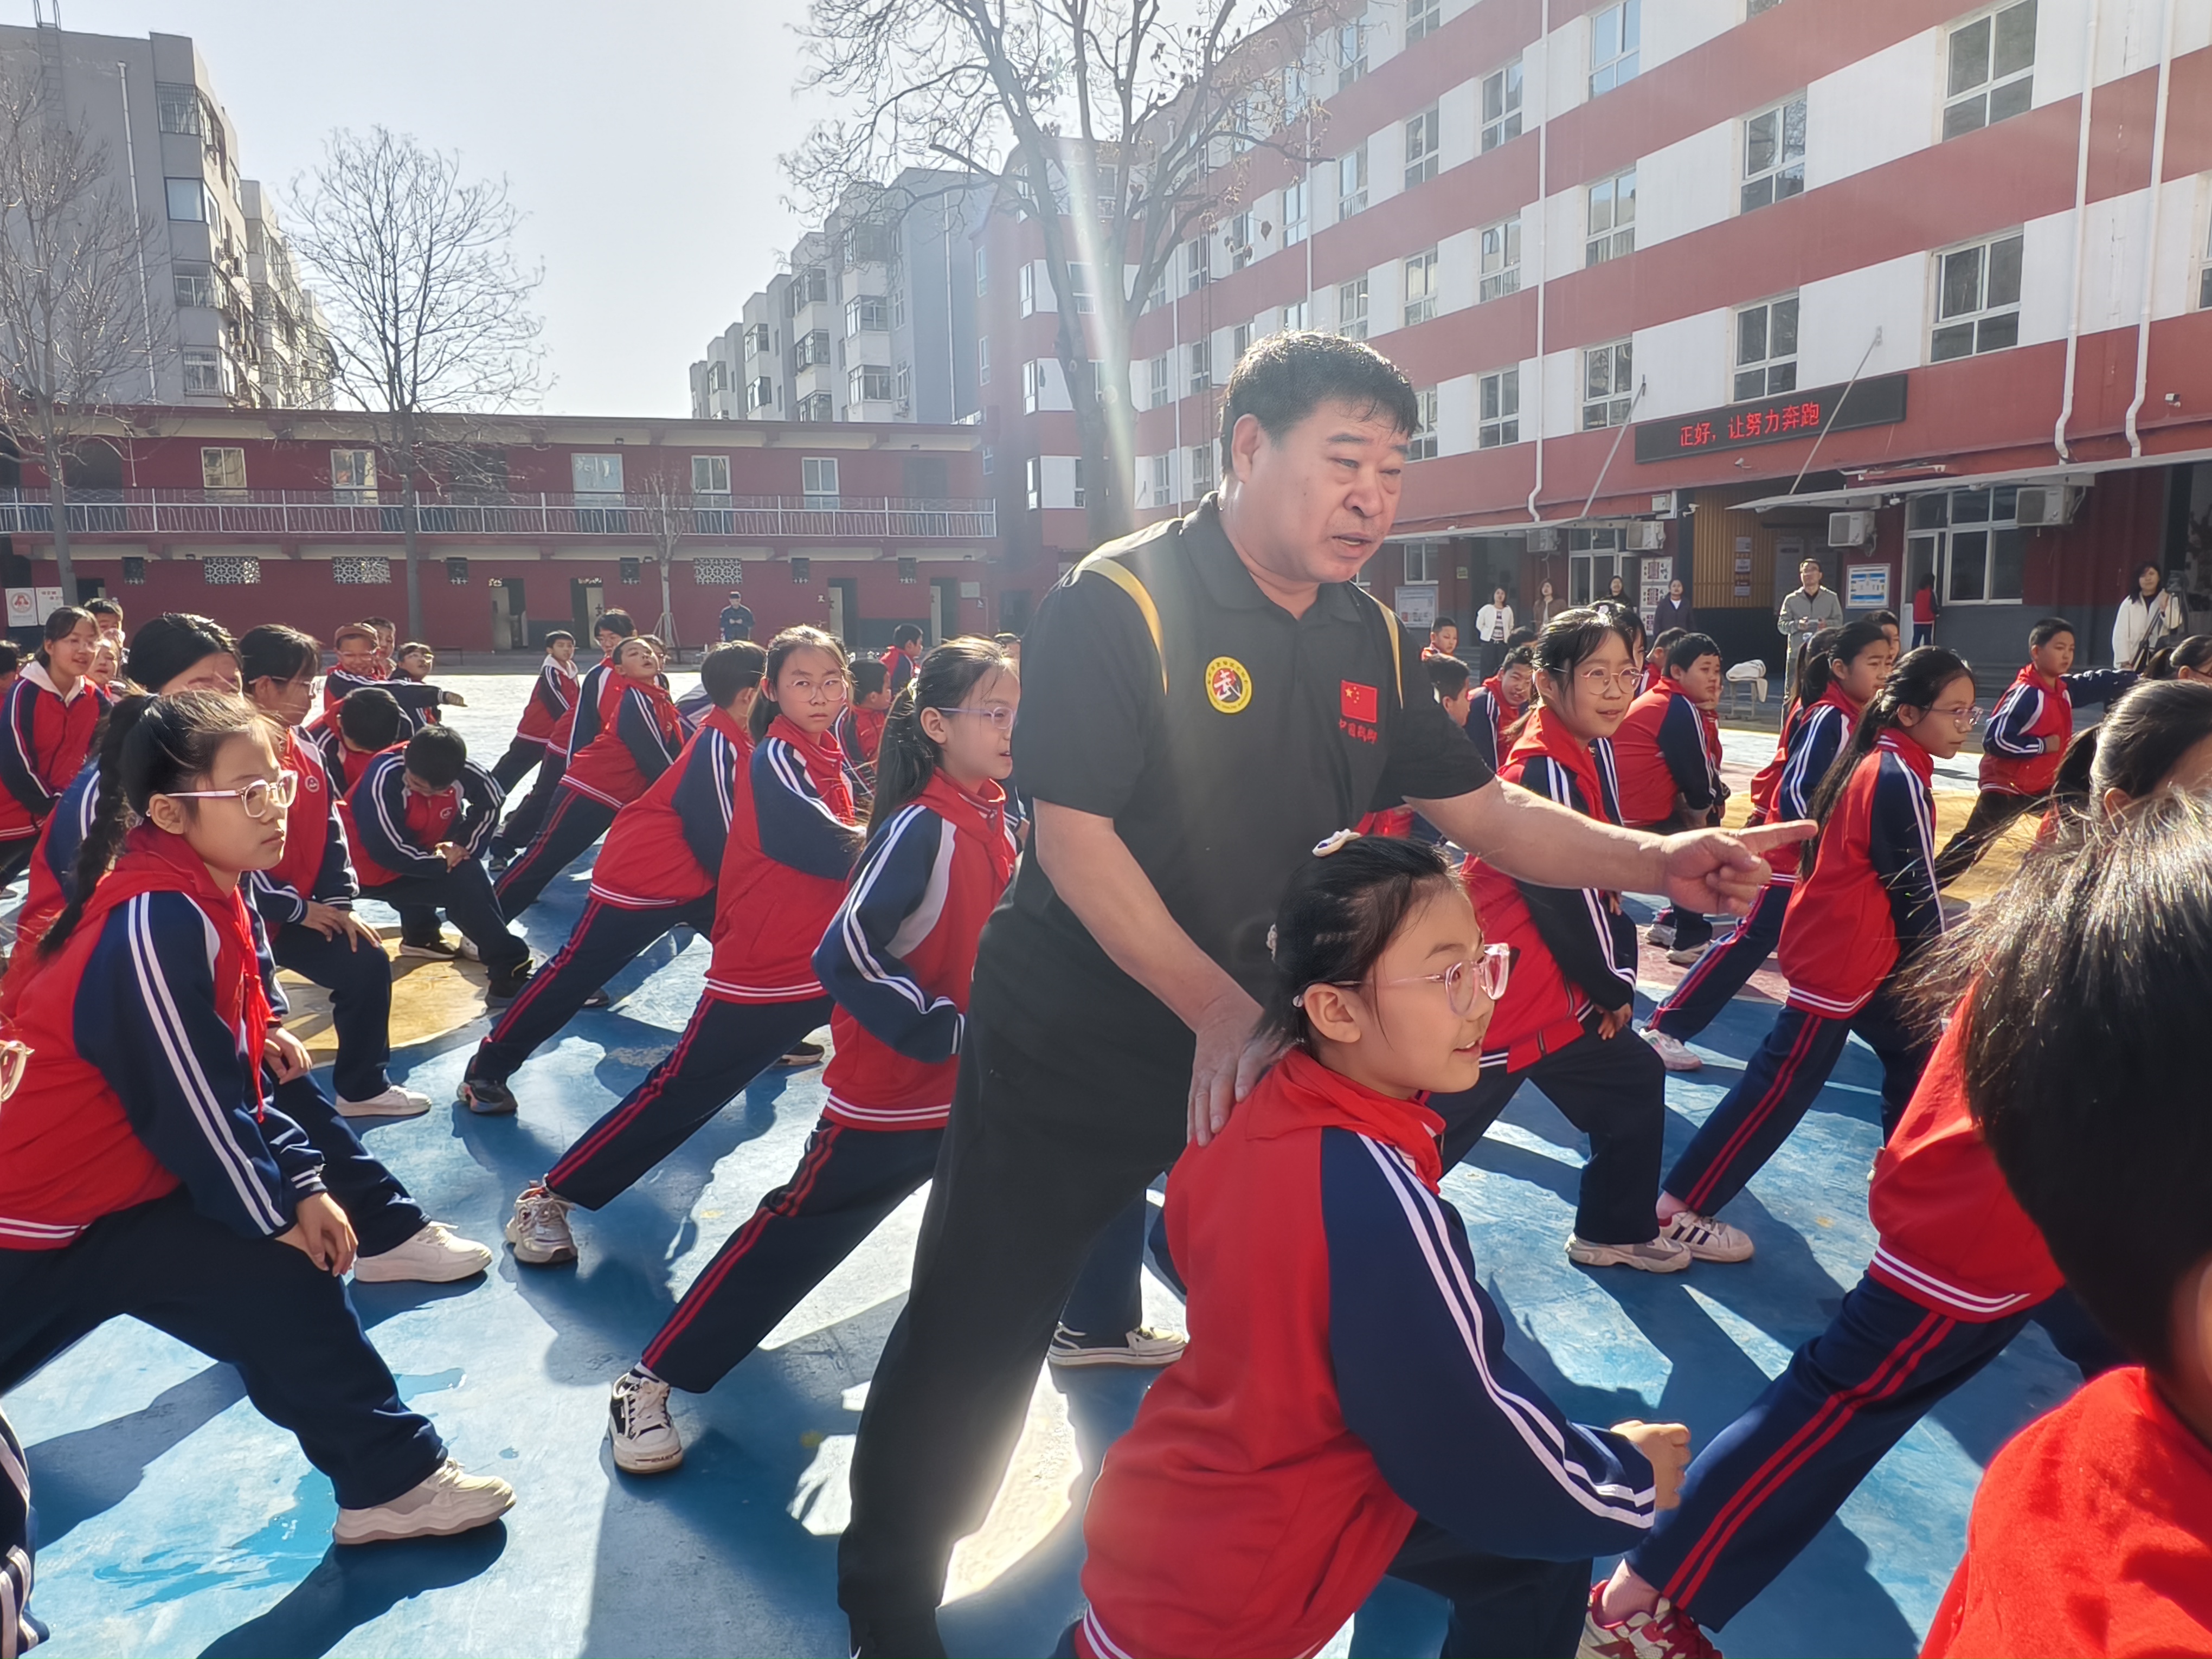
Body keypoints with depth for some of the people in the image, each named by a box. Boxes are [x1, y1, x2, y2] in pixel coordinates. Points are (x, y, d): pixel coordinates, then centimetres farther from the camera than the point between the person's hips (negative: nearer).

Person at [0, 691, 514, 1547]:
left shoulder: (204, 897, 1)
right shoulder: (157, 924, -27)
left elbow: (226, 1077, 7)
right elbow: (191, 1104, -22)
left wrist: (299, 1185, 0)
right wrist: (278, 1211, -9)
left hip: (115, 1187, 8)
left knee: (286, 1273, 8)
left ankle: (388, 1476, 17)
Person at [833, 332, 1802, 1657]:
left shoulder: (1370, 639, 2)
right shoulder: (1118, 602, -18)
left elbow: (1484, 812, 4)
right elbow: (1073, 835, -22)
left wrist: (1653, 862, -11)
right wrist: (1214, 1009, -26)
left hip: (1267, 1036, 6)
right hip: (1070, 1042, -5)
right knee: (981, 1334, 7)